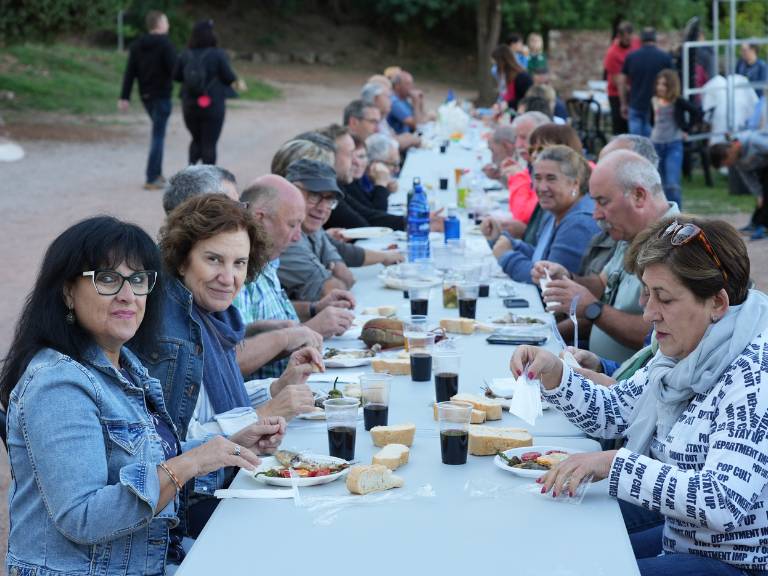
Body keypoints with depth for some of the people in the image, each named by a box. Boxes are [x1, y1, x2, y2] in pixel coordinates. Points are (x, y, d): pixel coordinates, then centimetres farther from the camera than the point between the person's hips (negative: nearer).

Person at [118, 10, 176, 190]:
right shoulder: (165, 44, -13)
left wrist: (124, 97, 2)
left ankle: (157, 174, 22)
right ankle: (151, 180, -5)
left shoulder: (137, 45, 6)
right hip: (162, 95, -7)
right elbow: (174, 69, -19)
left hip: (145, 95, 7)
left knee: (158, 133, 21)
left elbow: (129, 72, 3)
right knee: (158, 136, -3)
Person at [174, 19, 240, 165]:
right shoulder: (218, 54, -13)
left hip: (189, 105, 3)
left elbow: (176, 76, 2)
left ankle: (192, 164, 1)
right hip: (213, 105, -3)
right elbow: (228, 76, -10)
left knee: (197, 139, 21)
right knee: (209, 143, 4)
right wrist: (237, 82, 11)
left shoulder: (185, 55, -4)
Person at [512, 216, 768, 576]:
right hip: (679, 535, 8)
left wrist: (613, 463, -29)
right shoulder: (683, 353, 4)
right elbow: (615, 412, 13)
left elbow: (723, 503, -32)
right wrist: (552, 373, -4)